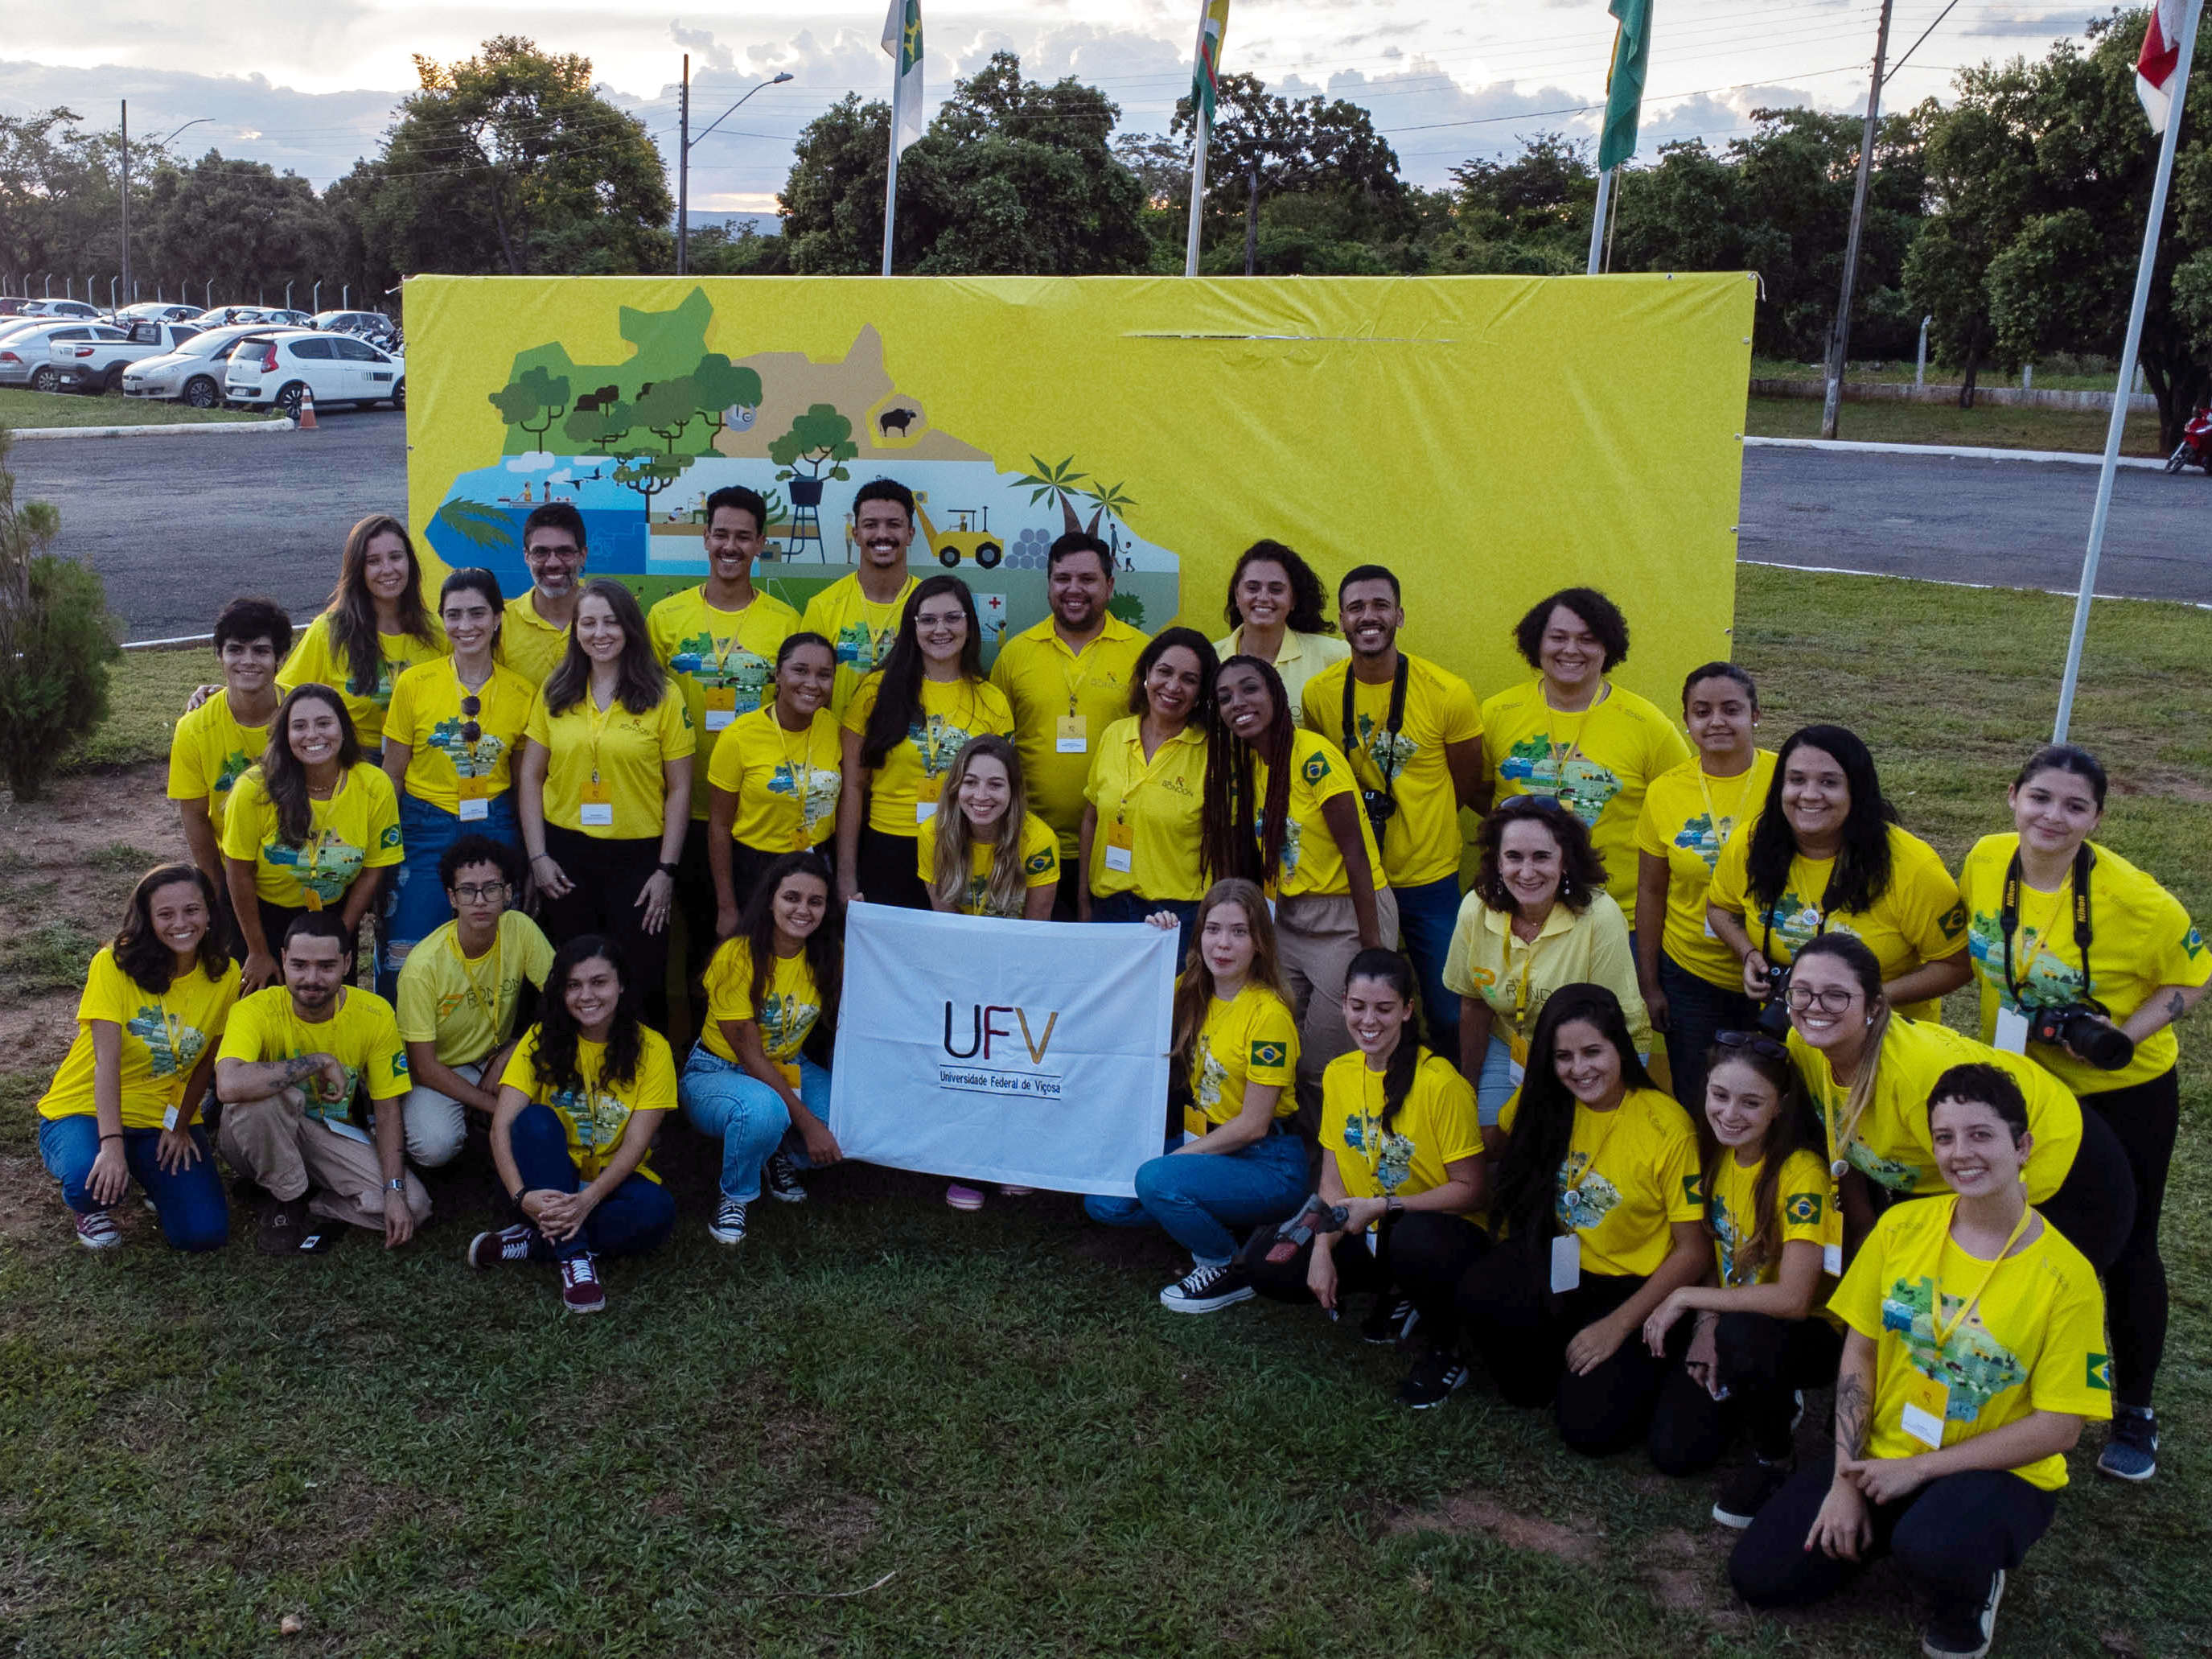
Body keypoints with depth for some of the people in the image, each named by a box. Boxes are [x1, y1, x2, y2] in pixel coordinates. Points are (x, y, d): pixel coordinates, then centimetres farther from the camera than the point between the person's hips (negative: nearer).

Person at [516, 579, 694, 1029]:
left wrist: (666, 870, -6)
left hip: (638, 855, -2)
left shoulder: (662, 696, -3)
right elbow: (531, 777, 8)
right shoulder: (554, 693, 5)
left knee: (641, 983, 1)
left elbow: (679, 789, -2)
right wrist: (537, 856, -1)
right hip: (567, 852, 2)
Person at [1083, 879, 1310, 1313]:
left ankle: (1228, 1271, -5)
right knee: (1103, 1202, -4)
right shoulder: (1193, 992, 3)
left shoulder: (1268, 1013, -18)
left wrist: (1174, 1158, -16)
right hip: (1207, 1143, 7)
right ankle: (1211, 1230, 12)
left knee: (1157, 1180, -29)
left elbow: (1252, 1125, -17)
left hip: (1268, 1165, -7)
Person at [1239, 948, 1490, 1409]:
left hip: (1442, 1235, -6)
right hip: (1369, 1235, 6)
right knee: (1264, 1262, -10)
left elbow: (1470, 1191, -17)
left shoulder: (1441, 1083, -18)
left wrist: (1383, 1207, -25)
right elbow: (1332, 1178, 4)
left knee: (1413, 1239, -40)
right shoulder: (1338, 1074, 2)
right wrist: (1322, 1251, -10)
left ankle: (1445, 1350, -8)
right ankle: (1393, 1293, 10)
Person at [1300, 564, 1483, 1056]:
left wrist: (1415, 827, 3)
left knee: (1448, 1015, 6)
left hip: (1429, 880, -1)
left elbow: (1466, 782, 1)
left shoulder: (1449, 694, -12)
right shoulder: (1319, 693, -5)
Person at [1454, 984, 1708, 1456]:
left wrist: (1618, 1325, -17)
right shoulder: (1544, 1101, -5)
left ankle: (1633, 1365, 13)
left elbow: (1693, 1250, -12)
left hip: (1634, 1288, -3)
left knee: (1591, 1427, -22)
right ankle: (1536, 1380, 3)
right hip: (1558, 1271, 3)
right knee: (1480, 1296, -30)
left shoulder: (1668, 1127, -17)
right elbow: (1495, 1143, 18)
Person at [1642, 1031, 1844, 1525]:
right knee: (1674, 1451, -10)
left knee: (1743, 1336, -39)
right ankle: (1770, 1400, 20)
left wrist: (1686, 1297, -24)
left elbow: (1792, 1299, -32)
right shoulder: (1719, 1153, -4)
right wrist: (1706, 1323, -9)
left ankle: (1773, 1460, -9)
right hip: (1733, 1319, 6)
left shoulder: (1801, 1172, -26)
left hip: (1809, 1334, -6)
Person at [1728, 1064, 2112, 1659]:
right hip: (1884, 1456, 4)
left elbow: (2058, 1428, -15)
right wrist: (1846, 1479, -7)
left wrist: (1921, 1468, -16)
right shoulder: (1901, 1228, -6)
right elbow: (1859, 1352, 0)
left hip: (1998, 1474, -4)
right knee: (1758, 1575, -6)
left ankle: (1966, 1607, 0)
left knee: (1932, 1552, -38)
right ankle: (1891, 1530, 18)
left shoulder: (2065, 1277, -17)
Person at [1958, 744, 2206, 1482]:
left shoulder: (2132, 897, -27)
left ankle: (2134, 1414, 30)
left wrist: (2124, 1035, -27)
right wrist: (2002, 1029, 1)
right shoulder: (1986, 862, -14)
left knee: (2124, 1252, 9)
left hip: (2125, 1093, -4)